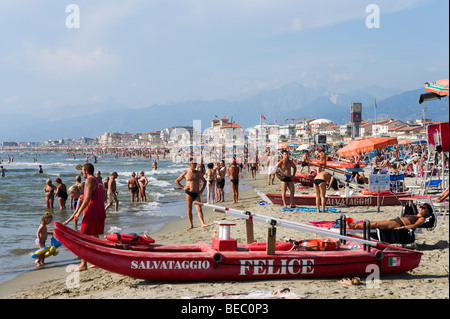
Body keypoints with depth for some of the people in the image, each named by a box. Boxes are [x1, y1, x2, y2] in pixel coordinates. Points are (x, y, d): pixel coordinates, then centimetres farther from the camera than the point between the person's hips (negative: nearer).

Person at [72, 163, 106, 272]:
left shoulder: (89, 181, -11)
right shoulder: (99, 181, 16)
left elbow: (87, 198, -20)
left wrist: (79, 211, -15)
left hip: (91, 214, -9)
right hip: (101, 213, 9)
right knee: (95, 237, 15)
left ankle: (83, 264, -9)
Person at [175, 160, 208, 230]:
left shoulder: (198, 173, 9)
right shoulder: (185, 173, 3)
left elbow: (204, 181, 21)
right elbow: (176, 181, 9)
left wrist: (201, 190, 8)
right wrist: (183, 187, -1)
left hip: (196, 194, 1)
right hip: (189, 193, -1)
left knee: (199, 209, -10)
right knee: (189, 209, 1)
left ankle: (202, 223, -19)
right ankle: (191, 225, 8)